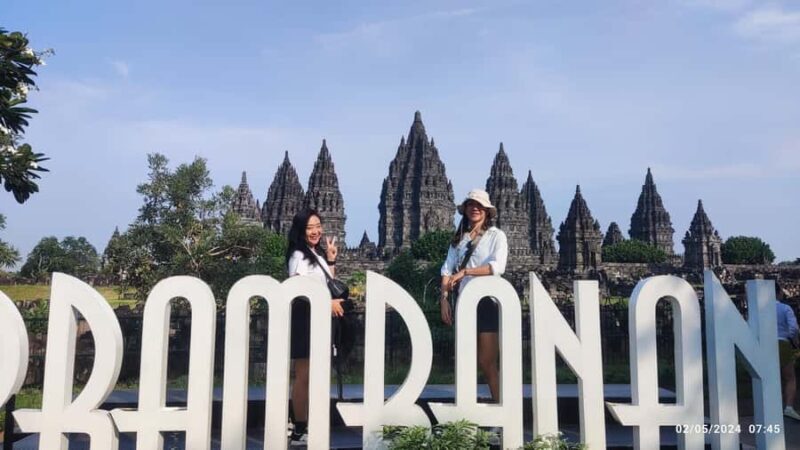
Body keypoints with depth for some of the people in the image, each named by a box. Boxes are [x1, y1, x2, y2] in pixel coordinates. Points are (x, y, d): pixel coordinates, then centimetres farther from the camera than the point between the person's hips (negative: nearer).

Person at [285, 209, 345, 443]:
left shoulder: (317, 254, 16)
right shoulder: (299, 256, -10)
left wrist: (331, 260, 11)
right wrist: (327, 302, -25)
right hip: (304, 318, -9)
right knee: (303, 376, -5)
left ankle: (308, 425, 19)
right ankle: (299, 430, 2)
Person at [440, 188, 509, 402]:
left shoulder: (496, 235, 1)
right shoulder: (459, 238, 13)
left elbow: (497, 266, -15)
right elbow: (447, 269, 7)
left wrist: (464, 272, -19)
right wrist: (444, 298, -6)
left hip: (486, 302, -4)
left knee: (487, 362, -4)